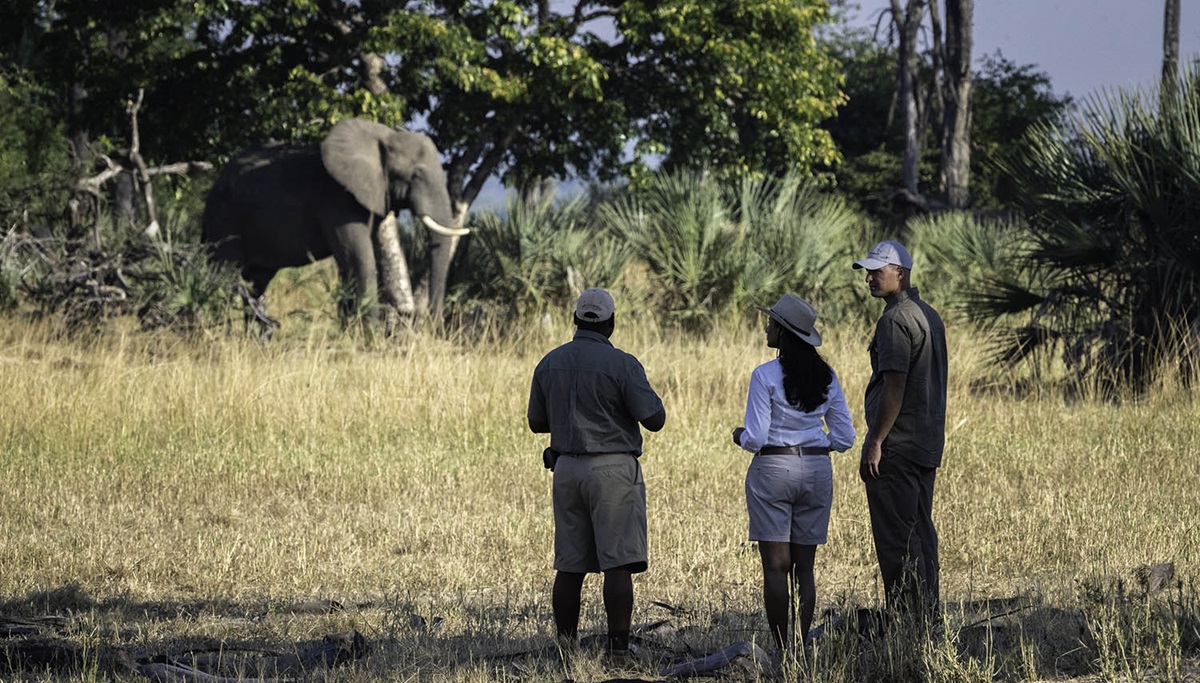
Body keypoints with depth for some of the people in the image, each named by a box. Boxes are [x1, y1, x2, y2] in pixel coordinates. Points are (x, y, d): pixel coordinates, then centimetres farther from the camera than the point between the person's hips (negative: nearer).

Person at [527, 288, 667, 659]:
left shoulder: (549, 363, 7)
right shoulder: (622, 364, -10)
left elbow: (537, 422, 15)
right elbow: (654, 419, -10)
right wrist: (648, 395, 11)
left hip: (567, 468, 5)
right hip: (613, 469, -5)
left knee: (569, 565, 11)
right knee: (618, 564, -6)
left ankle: (566, 644, 13)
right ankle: (618, 646, -11)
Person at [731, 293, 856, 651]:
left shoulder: (765, 376, -12)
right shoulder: (826, 377, 4)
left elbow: (756, 438, -13)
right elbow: (845, 437, 6)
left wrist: (740, 435, 9)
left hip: (773, 470, -5)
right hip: (816, 472, 5)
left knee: (775, 567, -1)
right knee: (804, 567, 9)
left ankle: (781, 649, -3)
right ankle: (803, 646, 6)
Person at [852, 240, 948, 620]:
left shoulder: (895, 320, -15)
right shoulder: (929, 316, 17)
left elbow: (895, 385, -21)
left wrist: (875, 442, -20)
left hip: (896, 446, -10)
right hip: (928, 445, 10)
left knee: (895, 538, -7)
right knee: (921, 534, 12)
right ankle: (928, 616, 14)